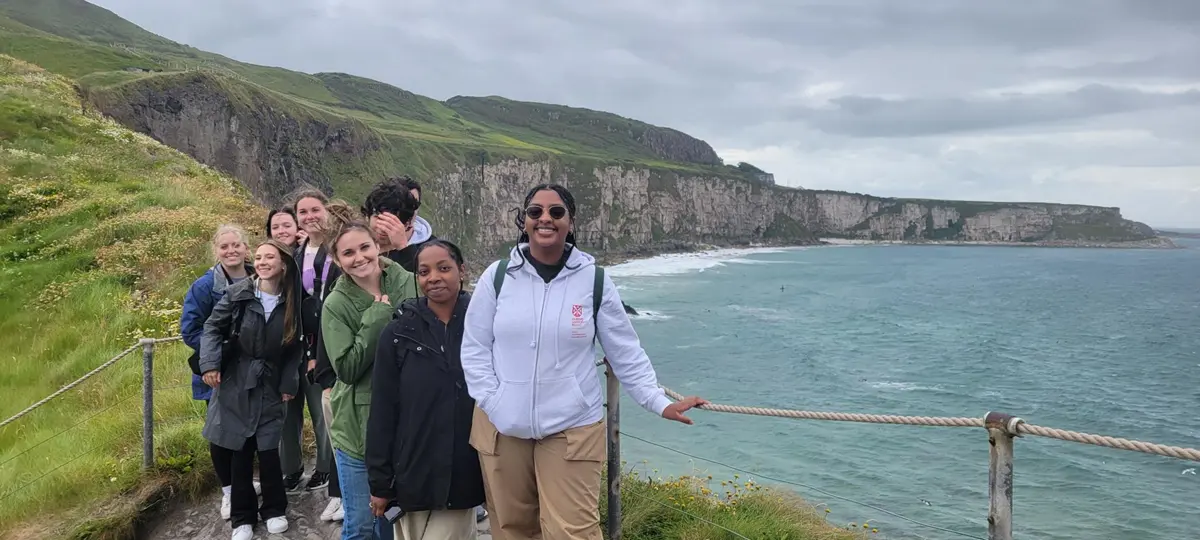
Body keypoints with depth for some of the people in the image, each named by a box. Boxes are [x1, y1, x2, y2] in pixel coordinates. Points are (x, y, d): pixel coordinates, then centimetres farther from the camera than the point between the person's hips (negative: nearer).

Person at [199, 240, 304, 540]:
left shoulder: (292, 304, -1)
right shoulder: (238, 293, -6)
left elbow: (294, 349, 5)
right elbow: (213, 327, -2)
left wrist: (289, 384, 0)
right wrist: (210, 363, -12)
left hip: (269, 388, 0)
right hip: (235, 384, 0)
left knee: (268, 450, -2)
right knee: (239, 451, 6)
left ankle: (274, 510, 20)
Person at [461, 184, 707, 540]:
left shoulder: (594, 280, -3)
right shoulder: (498, 276, -2)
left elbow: (625, 351, 2)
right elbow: (474, 349, 2)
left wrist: (660, 403, -5)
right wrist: (494, 406, -8)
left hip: (571, 428, -2)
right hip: (502, 428, 2)